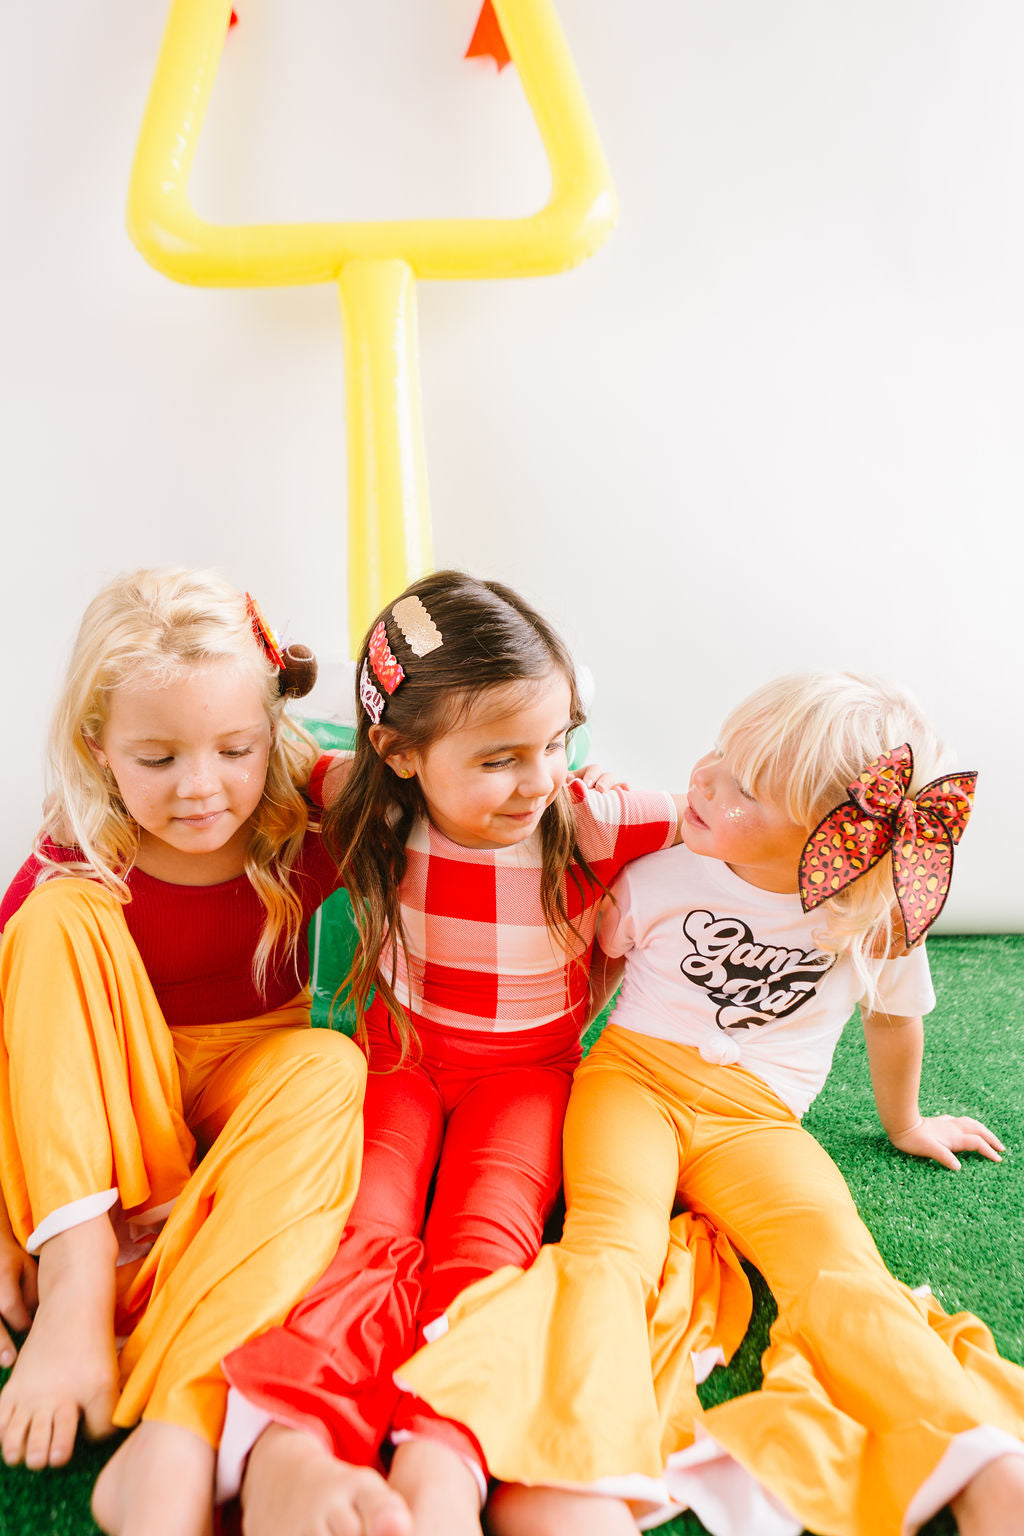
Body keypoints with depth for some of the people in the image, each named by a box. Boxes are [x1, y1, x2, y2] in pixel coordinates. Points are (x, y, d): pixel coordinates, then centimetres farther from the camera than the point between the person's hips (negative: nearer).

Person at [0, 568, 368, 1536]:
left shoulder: (306, 831, -15)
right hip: (90, 1119, -1)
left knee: (332, 1063, -34)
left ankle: (174, 1442, -45)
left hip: (250, 1094, 1)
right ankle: (79, 1284, -32)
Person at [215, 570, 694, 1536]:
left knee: (486, 1230, -28)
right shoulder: (374, 822, -14)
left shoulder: (587, 822, -16)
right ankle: (279, 1446, -50)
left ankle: (438, 1458, -48)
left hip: (526, 1067, 0)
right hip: (401, 1059, 0)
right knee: (362, 1231, -27)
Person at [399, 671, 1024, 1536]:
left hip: (755, 1118, 1)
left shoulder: (878, 919, -3)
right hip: (634, 1075, -1)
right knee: (611, 1243, -32)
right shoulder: (664, 874, -4)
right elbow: (592, 961, 13)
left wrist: (904, 1124, 29)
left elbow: (895, 1019, 17)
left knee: (840, 1267, -28)